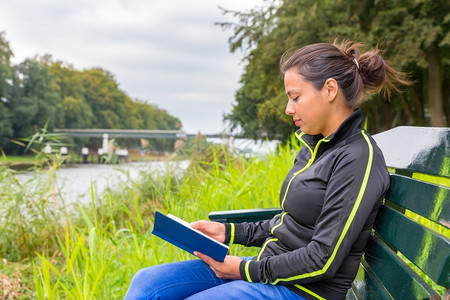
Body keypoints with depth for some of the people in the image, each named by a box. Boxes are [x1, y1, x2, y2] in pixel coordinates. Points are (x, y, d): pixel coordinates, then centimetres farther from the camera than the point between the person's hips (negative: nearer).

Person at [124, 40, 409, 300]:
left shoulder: (358, 159, -18)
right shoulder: (314, 147, 10)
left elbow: (323, 261, -20)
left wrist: (247, 270, -13)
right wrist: (228, 232, 7)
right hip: (269, 268, 9)